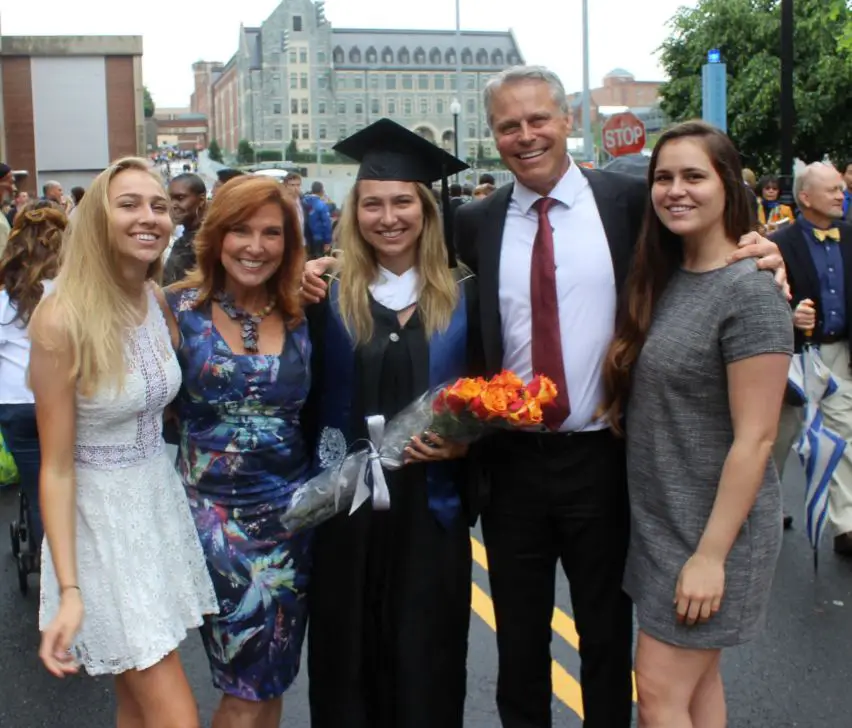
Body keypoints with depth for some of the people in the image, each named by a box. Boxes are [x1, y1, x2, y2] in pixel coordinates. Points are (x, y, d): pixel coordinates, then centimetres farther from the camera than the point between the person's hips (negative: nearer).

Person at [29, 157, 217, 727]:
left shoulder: (161, 300, 0)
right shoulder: (63, 319, -19)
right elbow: (56, 466, -16)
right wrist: (70, 590, -22)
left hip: (163, 498, 6)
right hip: (101, 514, -6)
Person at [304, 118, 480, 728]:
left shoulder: (463, 299, 2)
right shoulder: (328, 300, 1)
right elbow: (308, 403, 2)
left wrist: (464, 444, -12)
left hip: (431, 509, 0)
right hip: (346, 510, 0)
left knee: (425, 661, 10)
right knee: (349, 658, 11)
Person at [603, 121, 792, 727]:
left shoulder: (751, 293, -18)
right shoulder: (664, 279, 5)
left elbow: (754, 439, -20)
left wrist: (711, 554, -20)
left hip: (711, 527, -7)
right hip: (660, 517, 7)